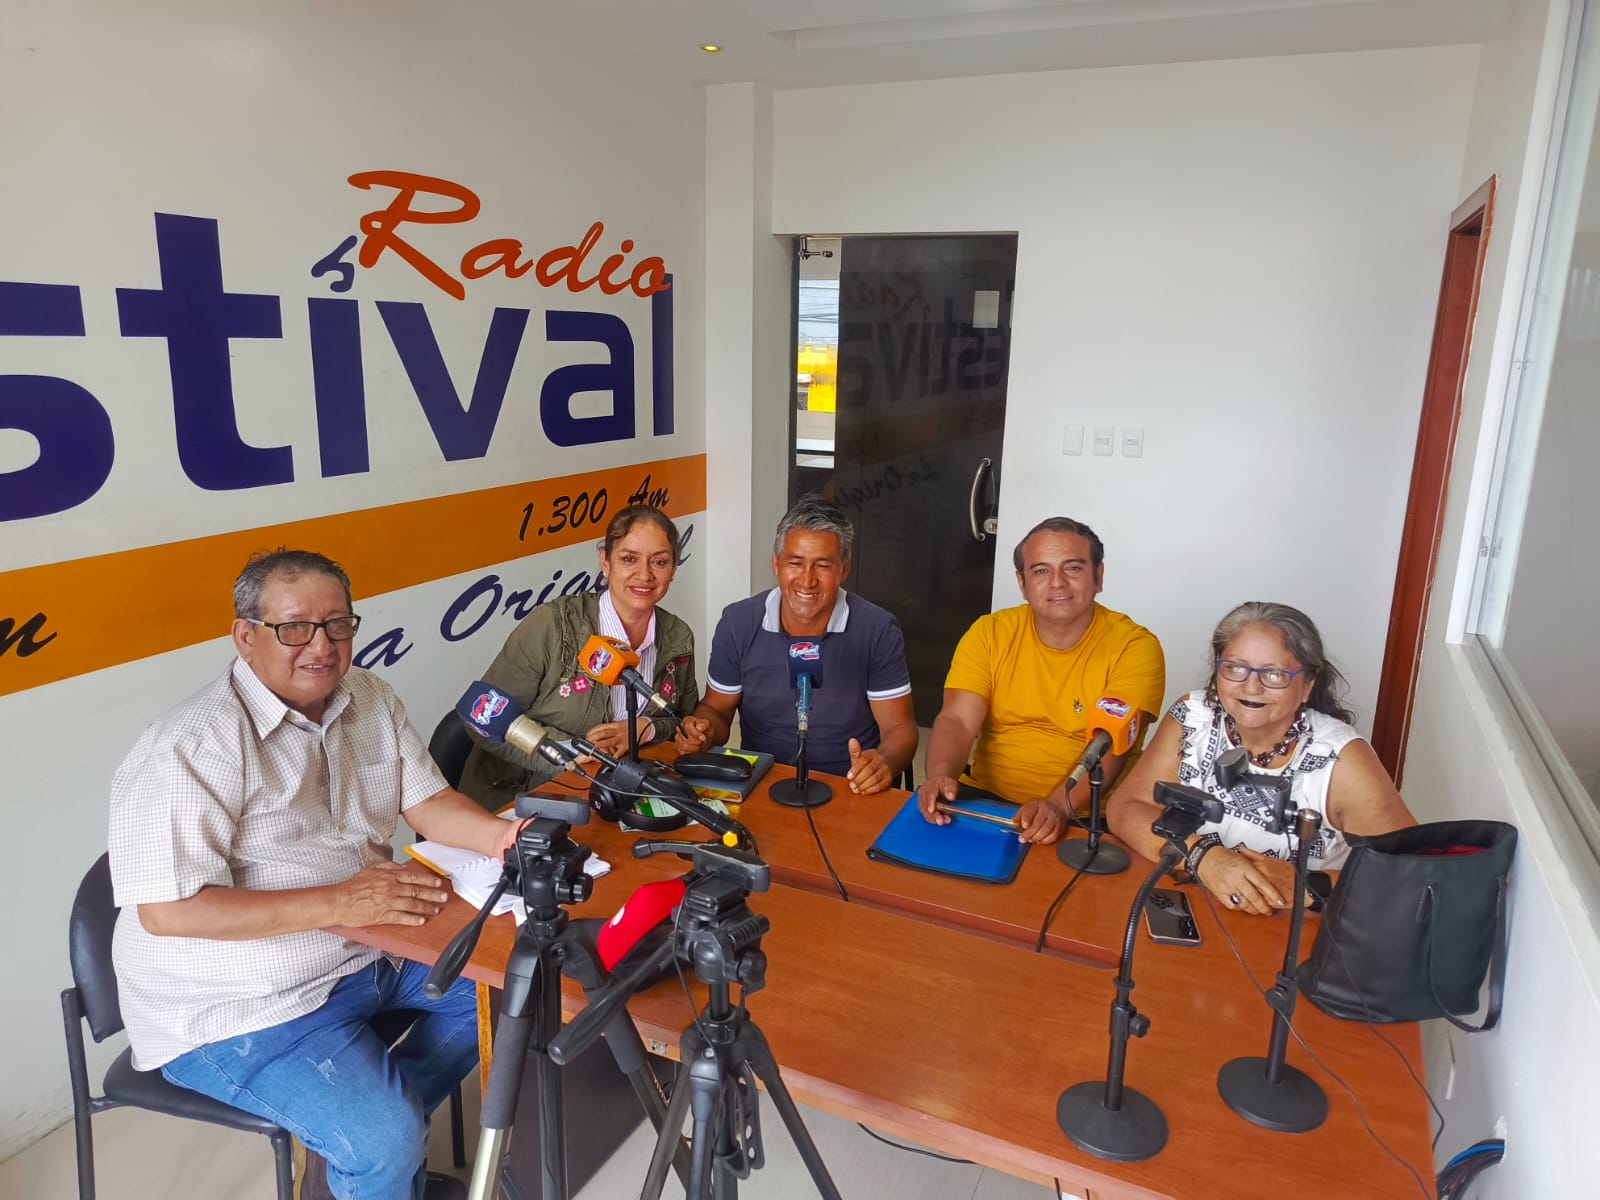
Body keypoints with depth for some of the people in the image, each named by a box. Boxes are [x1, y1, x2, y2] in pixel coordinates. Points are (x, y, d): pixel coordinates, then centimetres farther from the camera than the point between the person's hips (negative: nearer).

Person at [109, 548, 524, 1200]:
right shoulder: (193, 744, -22)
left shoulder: (368, 697, 1)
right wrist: (338, 902, -29)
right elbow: (166, 910, -26)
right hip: (240, 1007, -8)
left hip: (369, 944, 8)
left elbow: (424, 797, 4)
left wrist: (498, 835, -16)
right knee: (386, 1142, -23)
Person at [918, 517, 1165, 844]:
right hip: (985, 802, 3)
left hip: (1086, 817, -3)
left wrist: (1060, 805, -32)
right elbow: (957, 721, -6)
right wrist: (940, 775, -26)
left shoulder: (1135, 647, -5)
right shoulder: (988, 634, 3)